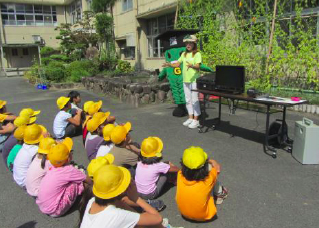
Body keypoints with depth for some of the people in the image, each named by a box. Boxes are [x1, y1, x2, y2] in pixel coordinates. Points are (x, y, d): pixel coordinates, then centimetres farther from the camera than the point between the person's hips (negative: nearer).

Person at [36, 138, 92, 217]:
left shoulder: (52, 167, -2)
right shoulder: (69, 170, -21)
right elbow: (89, 181, -7)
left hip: (41, 207, 7)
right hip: (55, 211, -7)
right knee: (78, 183, -9)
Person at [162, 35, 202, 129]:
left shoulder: (197, 54, -6)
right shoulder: (184, 54, 14)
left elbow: (198, 66, -18)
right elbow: (178, 64, 15)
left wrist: (192, 66, -39)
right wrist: (169, 64, -1)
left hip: (194, 80, -7)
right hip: (186, 80, 7)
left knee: (195, 100, -4)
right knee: (188, 100, 12)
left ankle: (196, 120, 4)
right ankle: (190, 118, 23)